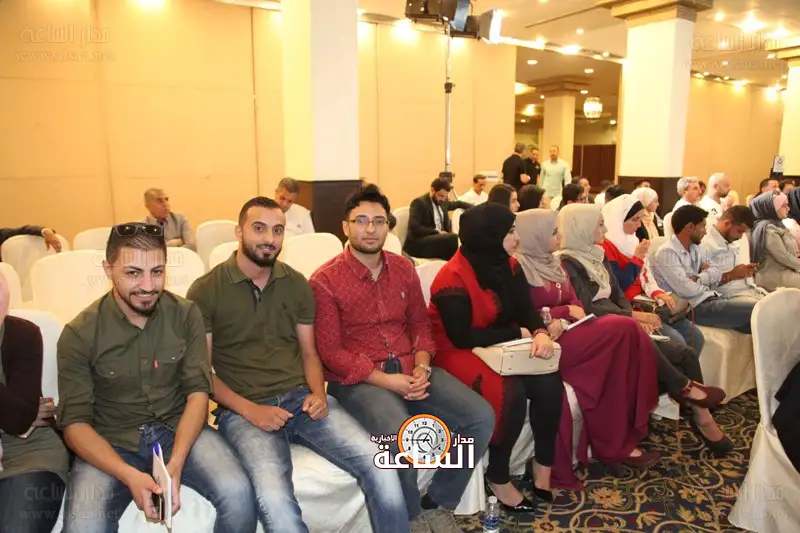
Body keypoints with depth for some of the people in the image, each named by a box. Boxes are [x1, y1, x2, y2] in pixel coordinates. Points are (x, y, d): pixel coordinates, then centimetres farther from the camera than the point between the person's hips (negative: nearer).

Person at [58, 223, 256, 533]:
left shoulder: (186, 315, -5)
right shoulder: (80, 333, -8)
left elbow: (198, 391, -6)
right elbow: (75, 421, -7)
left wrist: (175, 463, -21)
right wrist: (129, 475, -23)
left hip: (179, 429, 1)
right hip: (111, 443, 0)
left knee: (237, 494, -23)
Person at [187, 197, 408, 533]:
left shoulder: (298, 285, 10)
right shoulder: (205, 291, -1)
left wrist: (319, 393, -5)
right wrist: (248, 409, -13)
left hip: (300, 397, 4)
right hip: (242, 409, -3)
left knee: (379, 466, -17)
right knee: (274, 498, -32)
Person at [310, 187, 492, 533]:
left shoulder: (404, 269, 9)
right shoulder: (325, 281, -8)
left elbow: (420, 324, 13)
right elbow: (330, 351, -10)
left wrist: (422, 367, -7)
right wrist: (384, 380, -18)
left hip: (409, 368, 6)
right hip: (357, 378, -5)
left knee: (481, 418, -12)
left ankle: (439, 503, 9)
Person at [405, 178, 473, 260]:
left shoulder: (443, 202, 13)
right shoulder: (419, 202, -9)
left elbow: (458, 204, 33)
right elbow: (414, 227, -19)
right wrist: (437, 232, -19)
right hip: (419, 244, -8)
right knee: (453, 238, -30)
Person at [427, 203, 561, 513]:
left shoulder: (508, 266, 4)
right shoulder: (454, 278, -20)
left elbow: (526, 310, 3)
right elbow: (462, 337, -23)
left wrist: (541, 334, -22)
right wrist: (519, 334, -16)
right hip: (458, 354, -7)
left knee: (550, 383, -17)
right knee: (511, 394, -30)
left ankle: (544, 467, 1)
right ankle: (497, 479, -8)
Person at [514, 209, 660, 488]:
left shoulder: (553, 263, 19)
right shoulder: (519, 267, -8)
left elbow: (576, 303, 13)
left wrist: (562, 322, -9)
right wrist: (566, 311, -9)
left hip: (566, 333, 8)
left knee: (630, 336, -17)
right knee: (624, 328, -22)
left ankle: (622, 438, -10)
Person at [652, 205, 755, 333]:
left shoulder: (694, 247, 16)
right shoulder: (667, 252, -15)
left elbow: (716, 272, 9)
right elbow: (687, 290, -22)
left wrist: (697, 279, -11)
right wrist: (707, 284, -1)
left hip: (712, 298, 9)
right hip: (696, 307, -9)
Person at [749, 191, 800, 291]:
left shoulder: (776, 224, 14)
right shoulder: (767, 228, -16)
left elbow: (790, 252, 16)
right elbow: (783, 257, -19)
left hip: (783, 271, 9)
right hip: (774, 276, -9)